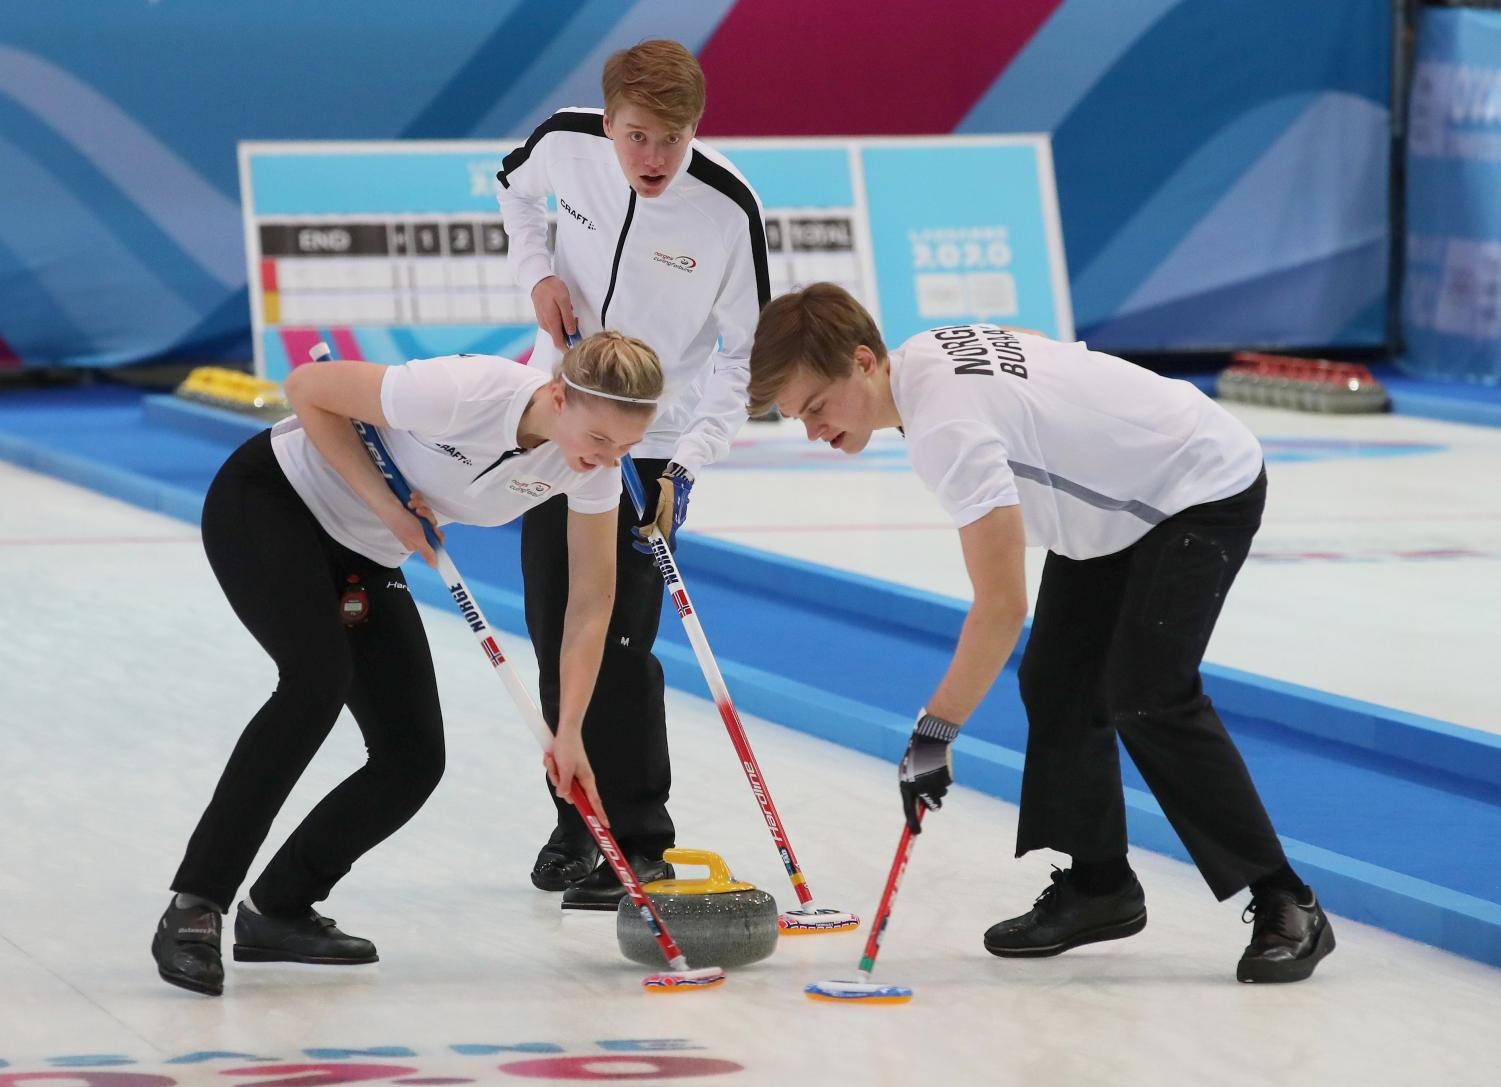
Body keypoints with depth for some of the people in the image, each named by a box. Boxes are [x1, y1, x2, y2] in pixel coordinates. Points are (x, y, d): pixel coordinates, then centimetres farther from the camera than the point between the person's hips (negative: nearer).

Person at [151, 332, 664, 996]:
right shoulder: (462, 393, -35)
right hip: (269, 500, -7)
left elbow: (591, 601, -5)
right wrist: (385, 503, -23)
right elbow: (307, 389, -23)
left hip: (365, 557, 7)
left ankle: (277, 911, 14)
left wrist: (568, 732, -10)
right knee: (319, 678, -31)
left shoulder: (594, 463, -16)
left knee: (413, 760, -4)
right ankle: (193, 909, -27)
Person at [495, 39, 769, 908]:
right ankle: (578, 821, 25)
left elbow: (745, 353, -14)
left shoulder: (728, 208, -23)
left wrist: (688, 462, -24)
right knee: (555, 630, 9)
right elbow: (516, 188, 13)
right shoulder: (565, 145, -14)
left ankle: (639, 845, 0)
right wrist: (539, 274, -4)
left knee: (619, 642, -11)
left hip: (653, 440, -4)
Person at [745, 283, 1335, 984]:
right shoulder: (923, 351, -5)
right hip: (1124, 493, 10)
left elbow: (1002, 607, -36)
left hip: (1204, 489, -10)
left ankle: (1286, 908, -15)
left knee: (1147, 696, -19)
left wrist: (934, 732, -32)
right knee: (1056, 684, 6)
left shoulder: (946, 426, -34)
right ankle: (1097, 887, 15)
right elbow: (1047, 349, 15)